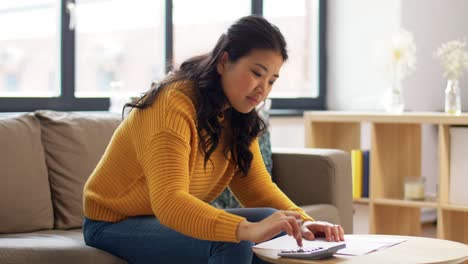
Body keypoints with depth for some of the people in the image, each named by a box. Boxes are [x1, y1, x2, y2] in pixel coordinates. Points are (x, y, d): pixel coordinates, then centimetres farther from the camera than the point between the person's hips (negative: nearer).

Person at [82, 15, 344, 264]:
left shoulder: (237, 117, 0)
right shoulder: (173, 105, -27)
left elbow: (259, 187, 0)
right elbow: (169, 203, -39)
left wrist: (302, 222, -20)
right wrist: (247, 230, -51)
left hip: (176, 219, 8)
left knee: (279, 230, -10)